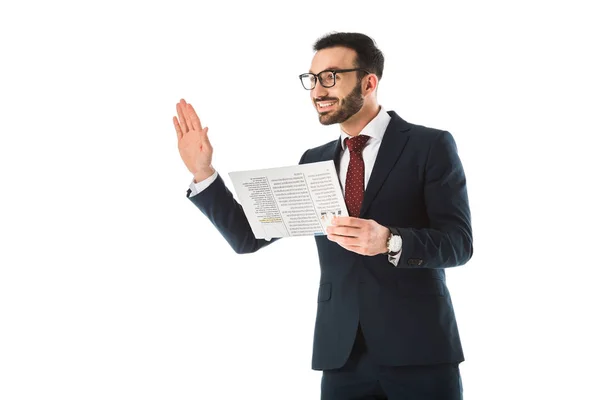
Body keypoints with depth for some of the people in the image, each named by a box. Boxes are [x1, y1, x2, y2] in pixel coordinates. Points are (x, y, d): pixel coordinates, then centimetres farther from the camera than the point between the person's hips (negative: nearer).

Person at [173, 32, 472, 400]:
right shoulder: (314, 161, 12)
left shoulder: (431, 145, -2)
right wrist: (202, 172, 1)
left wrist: (389, 241, -27)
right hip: (342, 353, 4)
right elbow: (248, 236, 12)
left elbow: (459, 241, -10)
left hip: (418, 349, -3)